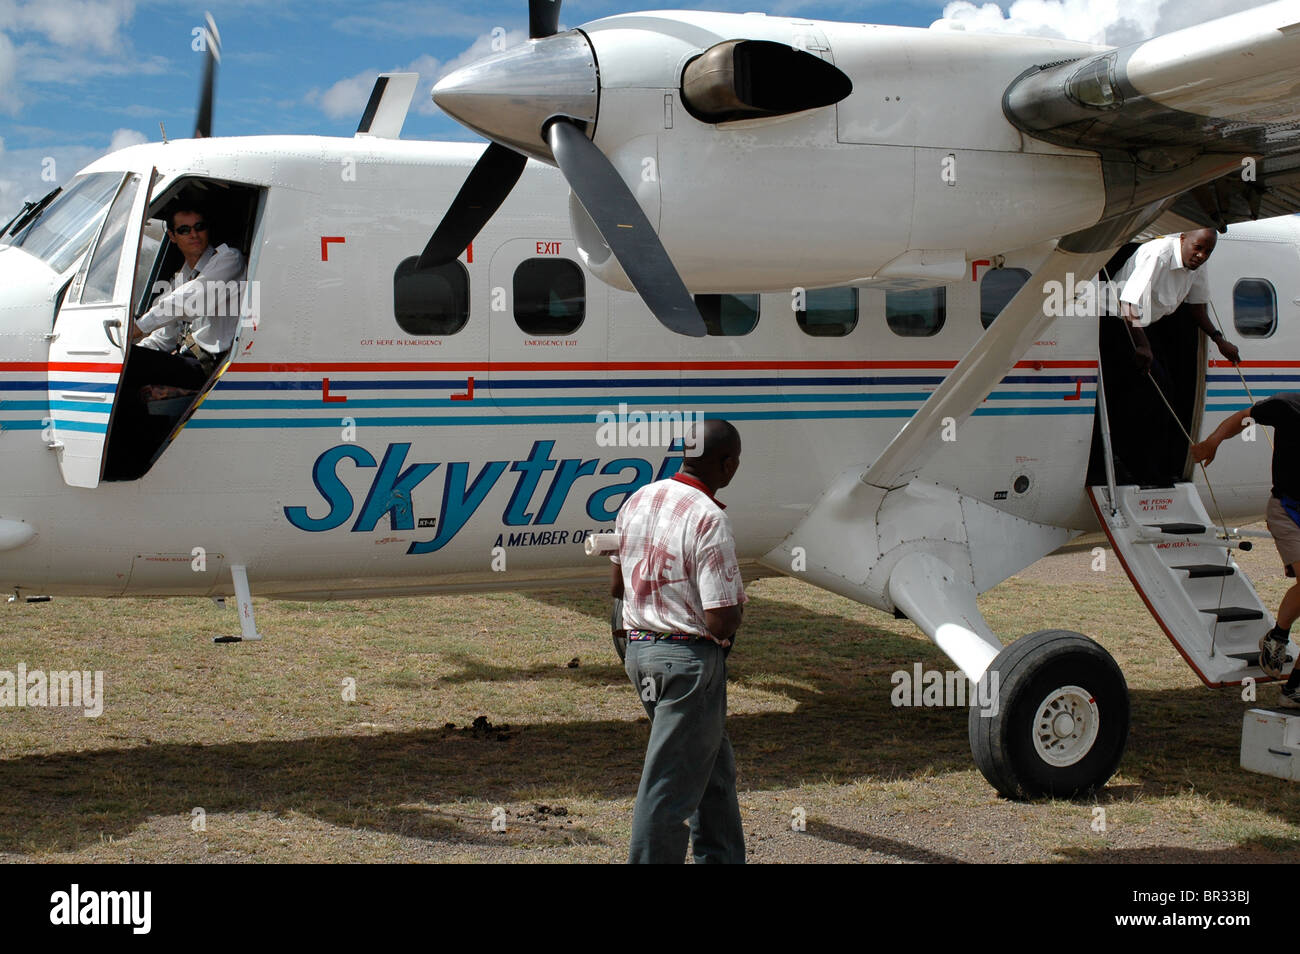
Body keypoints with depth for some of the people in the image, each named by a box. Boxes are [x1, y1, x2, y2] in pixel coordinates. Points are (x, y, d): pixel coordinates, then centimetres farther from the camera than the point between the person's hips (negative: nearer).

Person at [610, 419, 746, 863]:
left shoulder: (638, 500, 5)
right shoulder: (708, 520, -20)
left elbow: (617, 586, 15)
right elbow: (720, 621, -22)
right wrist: (735, 609, -2)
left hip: (639, 647, 9)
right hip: (689, 659, -9)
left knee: (714, 769, 22)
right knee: (670, 787, 1)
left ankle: (721, 857, 32)